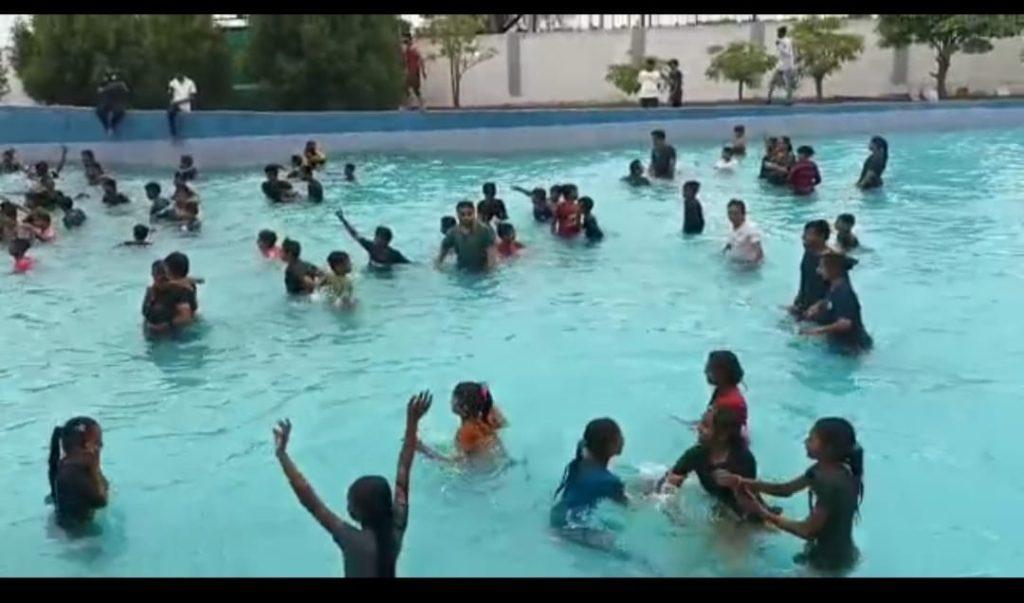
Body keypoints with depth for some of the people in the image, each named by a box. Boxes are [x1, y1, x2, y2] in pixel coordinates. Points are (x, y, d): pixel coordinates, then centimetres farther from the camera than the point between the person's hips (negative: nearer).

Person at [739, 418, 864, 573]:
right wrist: (742, 482, -9)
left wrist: (766, 515, -20)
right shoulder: (823, 469, -3)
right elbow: (785, 489, 2)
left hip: (833, 560, -8)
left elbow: (808, 530, -26)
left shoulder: (834, 484, -31)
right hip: (823, 551, 8)